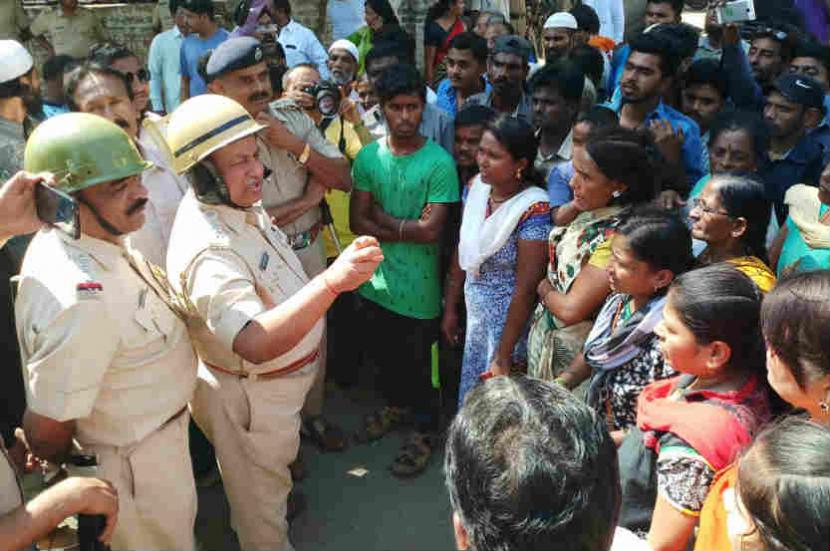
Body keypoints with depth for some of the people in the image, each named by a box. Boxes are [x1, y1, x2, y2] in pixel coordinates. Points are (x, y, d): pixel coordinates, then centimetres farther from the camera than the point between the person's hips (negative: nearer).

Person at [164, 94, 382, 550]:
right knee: (261, 500, 17)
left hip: (281, 378, 9)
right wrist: (331, 282, -61)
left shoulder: (234, 204, -7)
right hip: (251, 396, -9)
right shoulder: (207, 250, -38)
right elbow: (254, 343, -51)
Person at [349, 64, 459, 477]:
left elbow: (430, 230, -19)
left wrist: (382, 218, -10)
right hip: (376, 281, 5)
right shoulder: (368, 157, -2)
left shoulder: (439, 162, -15)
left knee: (418, 362, 12)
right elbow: (357, 221, -6)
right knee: (381, 353, 23)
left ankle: (423, 430, 34)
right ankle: (395, 405, 50)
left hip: (418, 287, -4)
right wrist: (405, 230, -17)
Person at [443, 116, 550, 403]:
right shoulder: (475, 187, -4)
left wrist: (504, 354, -17)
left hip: (509, 323, -6)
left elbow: (526, 288, -21)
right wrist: (450, 308, 9)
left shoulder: (533, 209, -24)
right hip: (474, 317, 6)